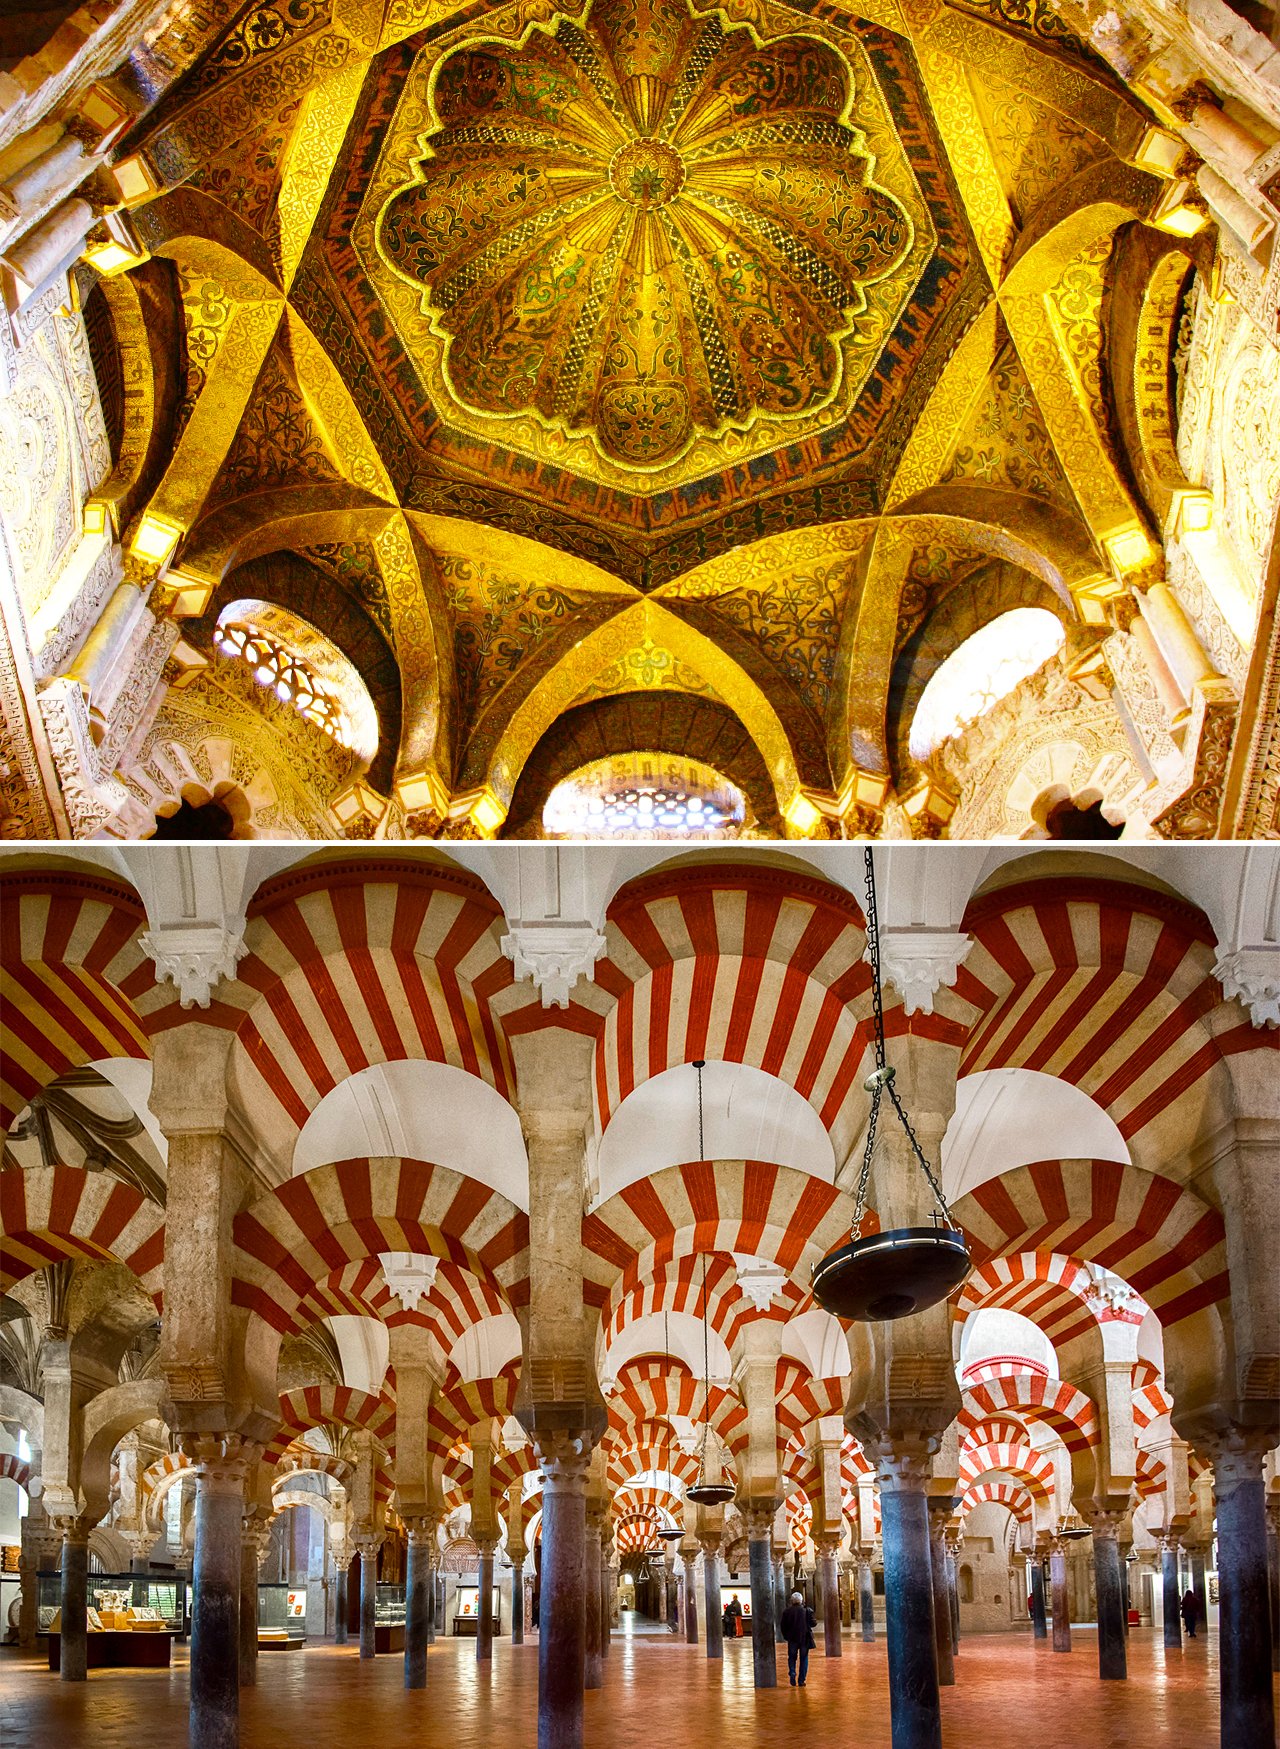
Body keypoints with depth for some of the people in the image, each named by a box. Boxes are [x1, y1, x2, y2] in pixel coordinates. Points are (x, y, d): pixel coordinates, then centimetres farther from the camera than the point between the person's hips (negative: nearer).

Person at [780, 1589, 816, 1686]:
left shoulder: (787, 1611, -4)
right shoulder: (806, 1611, -7)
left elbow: (783, 1626, -1)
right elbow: (812, 1623, -4)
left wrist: (786, 1636, 12)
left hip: (792, 1638, 0)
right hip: (805, 1638, 0)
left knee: (792, 1657, 15)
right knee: (804, 1659, 10)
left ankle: (792, 1672, -11)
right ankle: (801, 1680, 6)